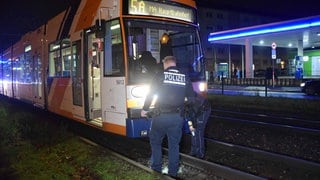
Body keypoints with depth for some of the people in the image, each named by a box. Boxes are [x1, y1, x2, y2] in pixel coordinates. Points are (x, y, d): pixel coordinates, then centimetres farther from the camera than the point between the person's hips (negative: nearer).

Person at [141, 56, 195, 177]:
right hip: (177, 117, 3)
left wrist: (145, 109, 10)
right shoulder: (185, 78, 6)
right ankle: (173, 172, 19)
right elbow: (191, 97, 8)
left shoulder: (160, 76, -3)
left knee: (155, 141, 17)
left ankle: (156, 168, 19)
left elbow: (150, 94, -2)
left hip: (161, 116, -2)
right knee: (174, 144, 14)